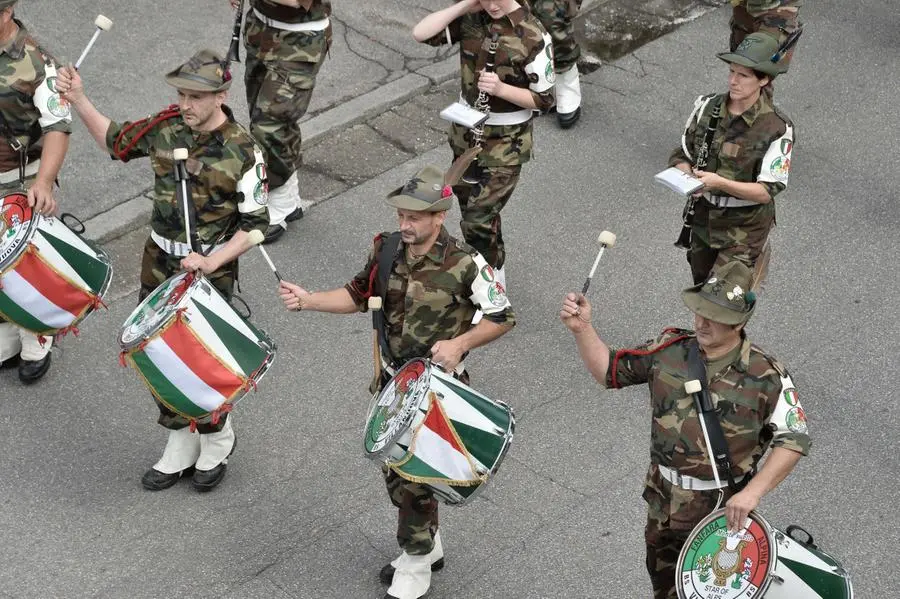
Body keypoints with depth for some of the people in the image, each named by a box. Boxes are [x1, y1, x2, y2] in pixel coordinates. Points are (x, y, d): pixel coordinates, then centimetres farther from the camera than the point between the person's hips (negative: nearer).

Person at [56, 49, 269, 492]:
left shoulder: (243, 152, -20)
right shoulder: (166, 126, -6)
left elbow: (255, 224, -15)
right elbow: (115, 141, 12)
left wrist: (211, 262, -26)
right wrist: (78, 100, 0)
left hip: (209, 271, -5)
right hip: (159, 264, 5)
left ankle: (216, 441, 33)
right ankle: (180, 445, 33)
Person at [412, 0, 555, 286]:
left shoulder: (533, 36, -20)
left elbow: (544, 99, -14)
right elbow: (421, 34, -16)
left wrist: (500, 88, -29)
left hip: (505, 141, -6)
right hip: (466, 129, 6)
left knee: (478, 219, -8)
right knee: (468, 200, 19)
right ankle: (492, 264, 39)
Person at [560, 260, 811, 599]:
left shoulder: (765, 377, -19)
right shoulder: (669, 351, -7)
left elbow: (793, 439, -18)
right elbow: (609, 370, 2)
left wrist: (752, 493, -26)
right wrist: (582, 329, -14)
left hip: (723, 508, -4)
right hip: (663, 502, 4)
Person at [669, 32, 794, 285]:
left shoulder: (777, 128, -20)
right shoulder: (708, 107, -6)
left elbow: (767, 191, -20)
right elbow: (681, 155, 3)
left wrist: (719, 182, -32)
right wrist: (688, 178, -20)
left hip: (745, 228, -5)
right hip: (703, 218, 6)